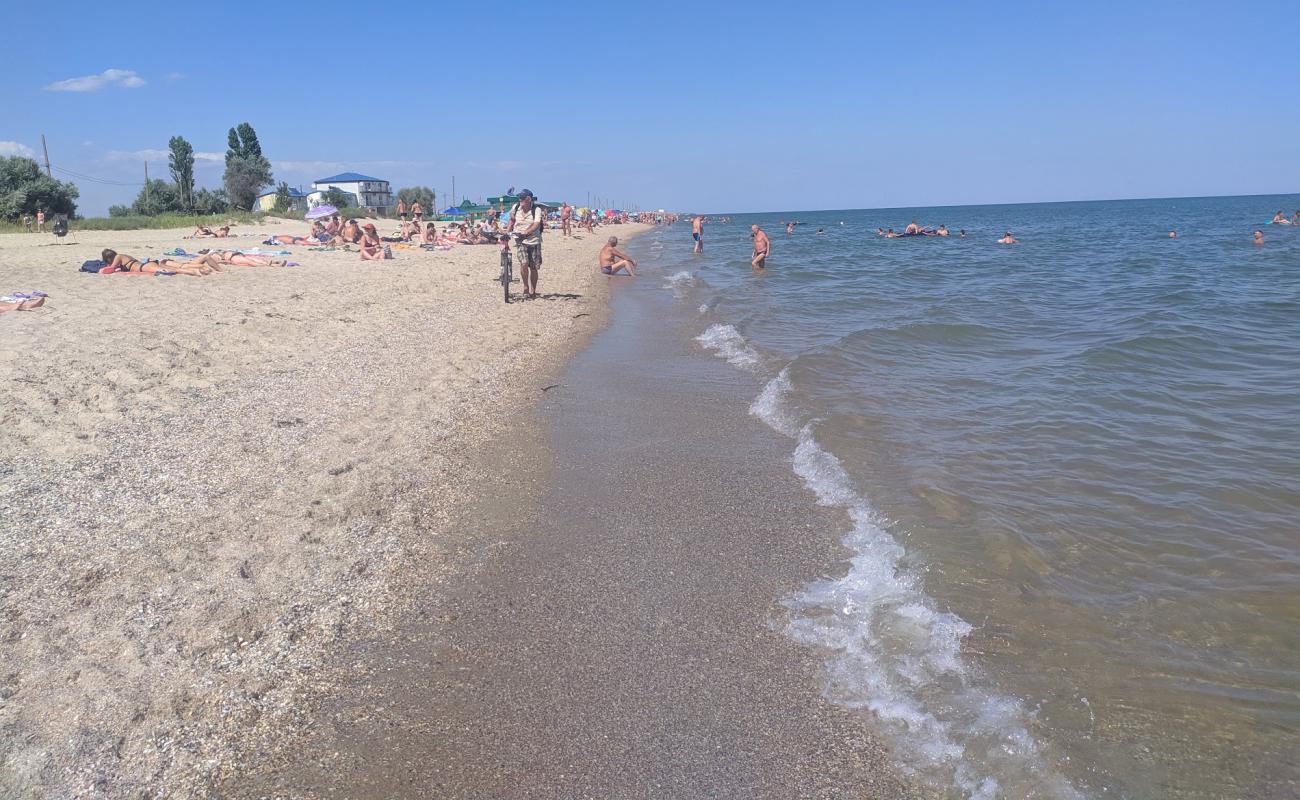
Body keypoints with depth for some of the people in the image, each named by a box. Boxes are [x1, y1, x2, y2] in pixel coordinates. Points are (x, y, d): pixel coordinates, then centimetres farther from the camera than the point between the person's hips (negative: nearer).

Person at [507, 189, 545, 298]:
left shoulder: (536, 210, -11)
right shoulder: (516, 208, -1)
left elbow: (536, 225, -25)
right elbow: (512, 221, 18)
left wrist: (526, 233, -40)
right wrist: (507, 232, 10)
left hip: (534, 241, -1)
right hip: (520, 241, 1)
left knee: (533, 268, 5)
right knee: (524, 264, -20)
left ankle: (533, 291, 22)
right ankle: (526, 288, -2)